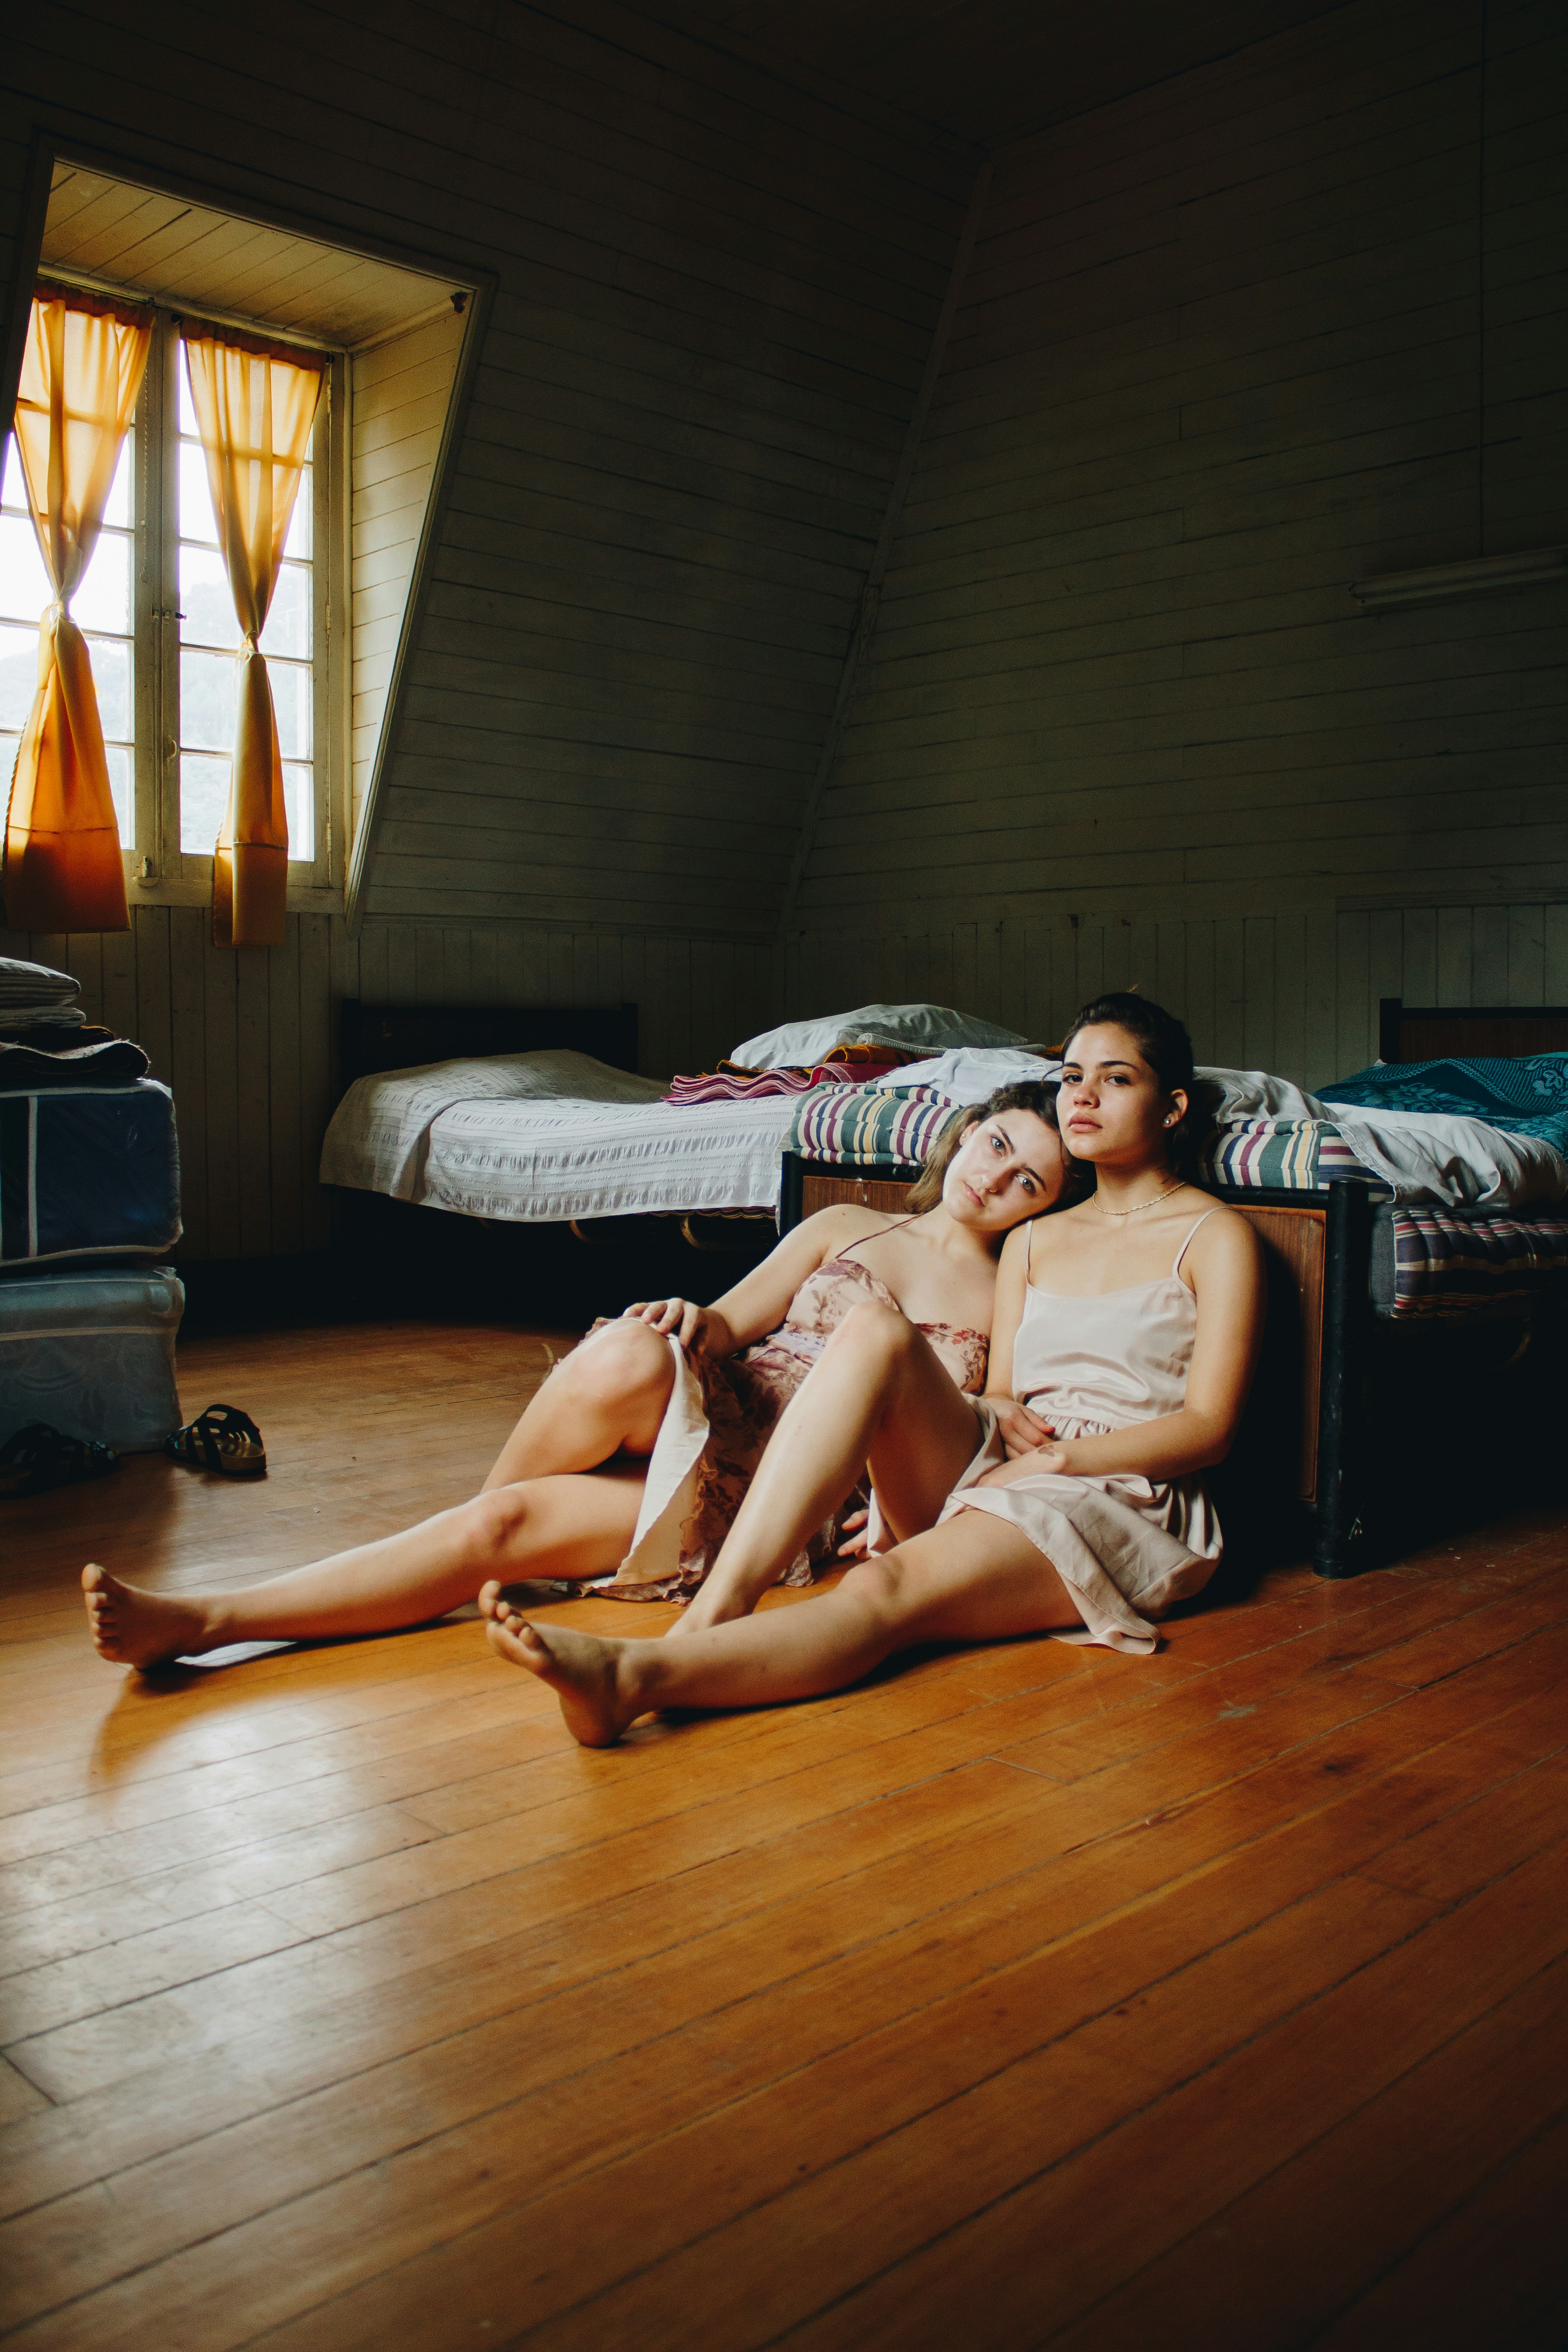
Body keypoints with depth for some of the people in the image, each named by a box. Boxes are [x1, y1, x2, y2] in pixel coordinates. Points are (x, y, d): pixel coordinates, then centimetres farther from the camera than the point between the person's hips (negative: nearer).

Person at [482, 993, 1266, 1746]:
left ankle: (633, 1675, -55)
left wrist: (1058, 1457, -14)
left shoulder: (1214, 1237, 6)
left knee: (892, 1587, -33)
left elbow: (1207, 1428, -3)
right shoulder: (1031, 1243, 23)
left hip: (1131, 1501, -4)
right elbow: (997, 1399, 14)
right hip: (1014, 1485, 4)